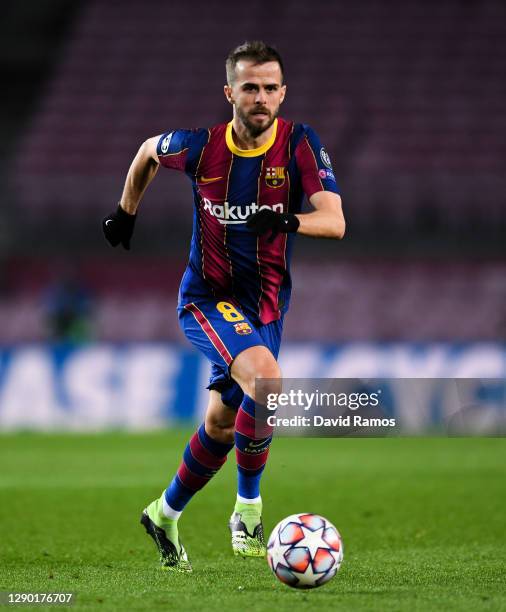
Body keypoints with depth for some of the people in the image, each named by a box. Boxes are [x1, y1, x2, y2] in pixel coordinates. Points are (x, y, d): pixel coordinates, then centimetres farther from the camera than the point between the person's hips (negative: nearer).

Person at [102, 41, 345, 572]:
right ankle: (248, 508, -13)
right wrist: (126, 211, 18)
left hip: (266, 305, 3)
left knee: (222, 422, 11)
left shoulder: (300, 144, -12)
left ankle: (166, 514, 36)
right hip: (207, 296, -3)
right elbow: (148, 152, 11)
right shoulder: (200, 147, -12)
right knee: (267, 379, -29)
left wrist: (289, 220, -39)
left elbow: (335, 221, -21)